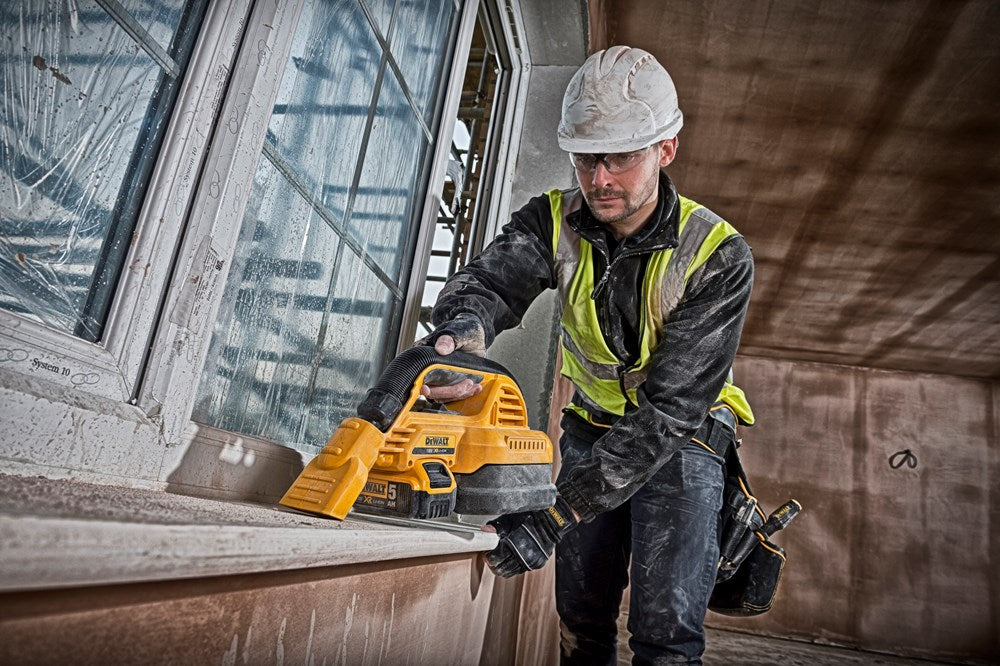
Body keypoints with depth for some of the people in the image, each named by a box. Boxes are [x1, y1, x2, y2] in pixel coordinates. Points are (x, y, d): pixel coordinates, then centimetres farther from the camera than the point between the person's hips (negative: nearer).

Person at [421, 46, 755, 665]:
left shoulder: (718, 257, -25)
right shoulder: (556, 221, -13)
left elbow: (670, 409, -30)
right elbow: (486, 281, -31)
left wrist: (555, 513, -36)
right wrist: (462, 330, -58)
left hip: (682, 435, -3)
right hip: (592, 423, 3)